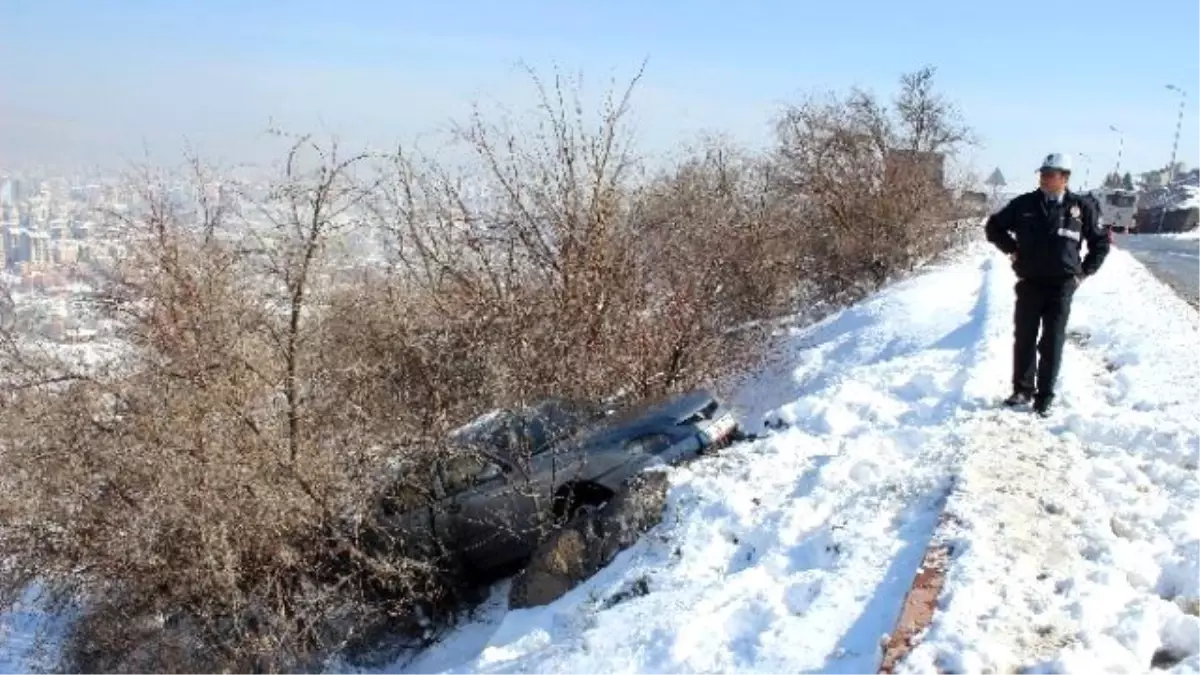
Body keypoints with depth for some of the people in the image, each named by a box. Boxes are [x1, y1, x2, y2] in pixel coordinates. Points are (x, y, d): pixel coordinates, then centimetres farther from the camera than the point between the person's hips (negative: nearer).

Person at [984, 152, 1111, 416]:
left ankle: (1045, 396, 10)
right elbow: (994, 226, 14)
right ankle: (1023, 389, 21)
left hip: (1061, 286, -1)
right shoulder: (1024, 204, -1)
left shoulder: (1081, 207, -1)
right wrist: (1011, 249, 3)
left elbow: (1100, 243, 11)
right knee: (1024, 339, 8)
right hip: (1029, 284, 1)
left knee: (1051, 343, 2)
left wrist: (1084, 272, 5)